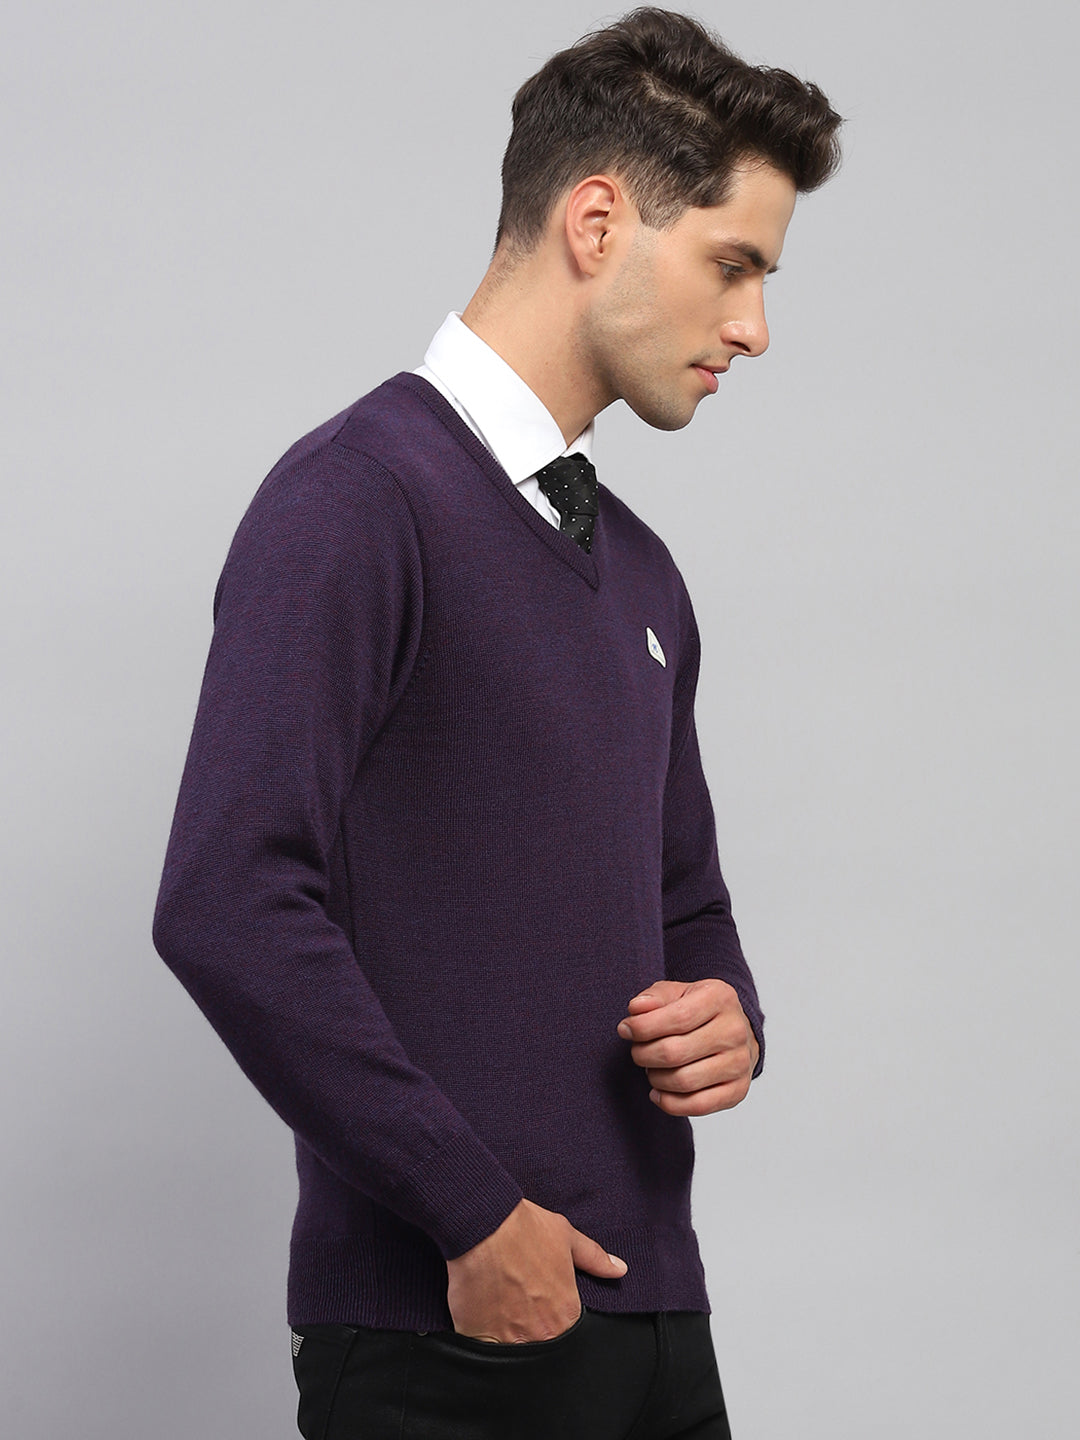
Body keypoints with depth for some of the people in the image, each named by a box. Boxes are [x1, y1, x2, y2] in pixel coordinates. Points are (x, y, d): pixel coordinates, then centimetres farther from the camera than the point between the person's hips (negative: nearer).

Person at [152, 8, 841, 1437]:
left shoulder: (639, 568, 15)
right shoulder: (359, 498, -12)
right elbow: (226, 904, -21)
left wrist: (729, 1019, 2)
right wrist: (475, 1214, -19)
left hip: (649, 1314, 8)